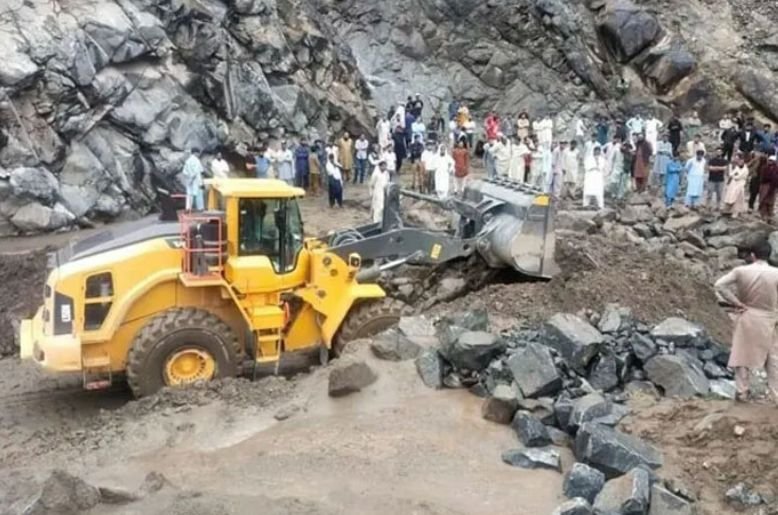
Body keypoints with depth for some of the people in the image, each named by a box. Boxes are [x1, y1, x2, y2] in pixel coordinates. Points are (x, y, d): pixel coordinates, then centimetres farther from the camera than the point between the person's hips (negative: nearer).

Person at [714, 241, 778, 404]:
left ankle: (742, 392, 16)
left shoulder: (740, 271, -10)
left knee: (742, 354, 12)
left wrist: (736, 303, -9)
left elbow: (719, 285, -14)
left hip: (746, 318, 1)